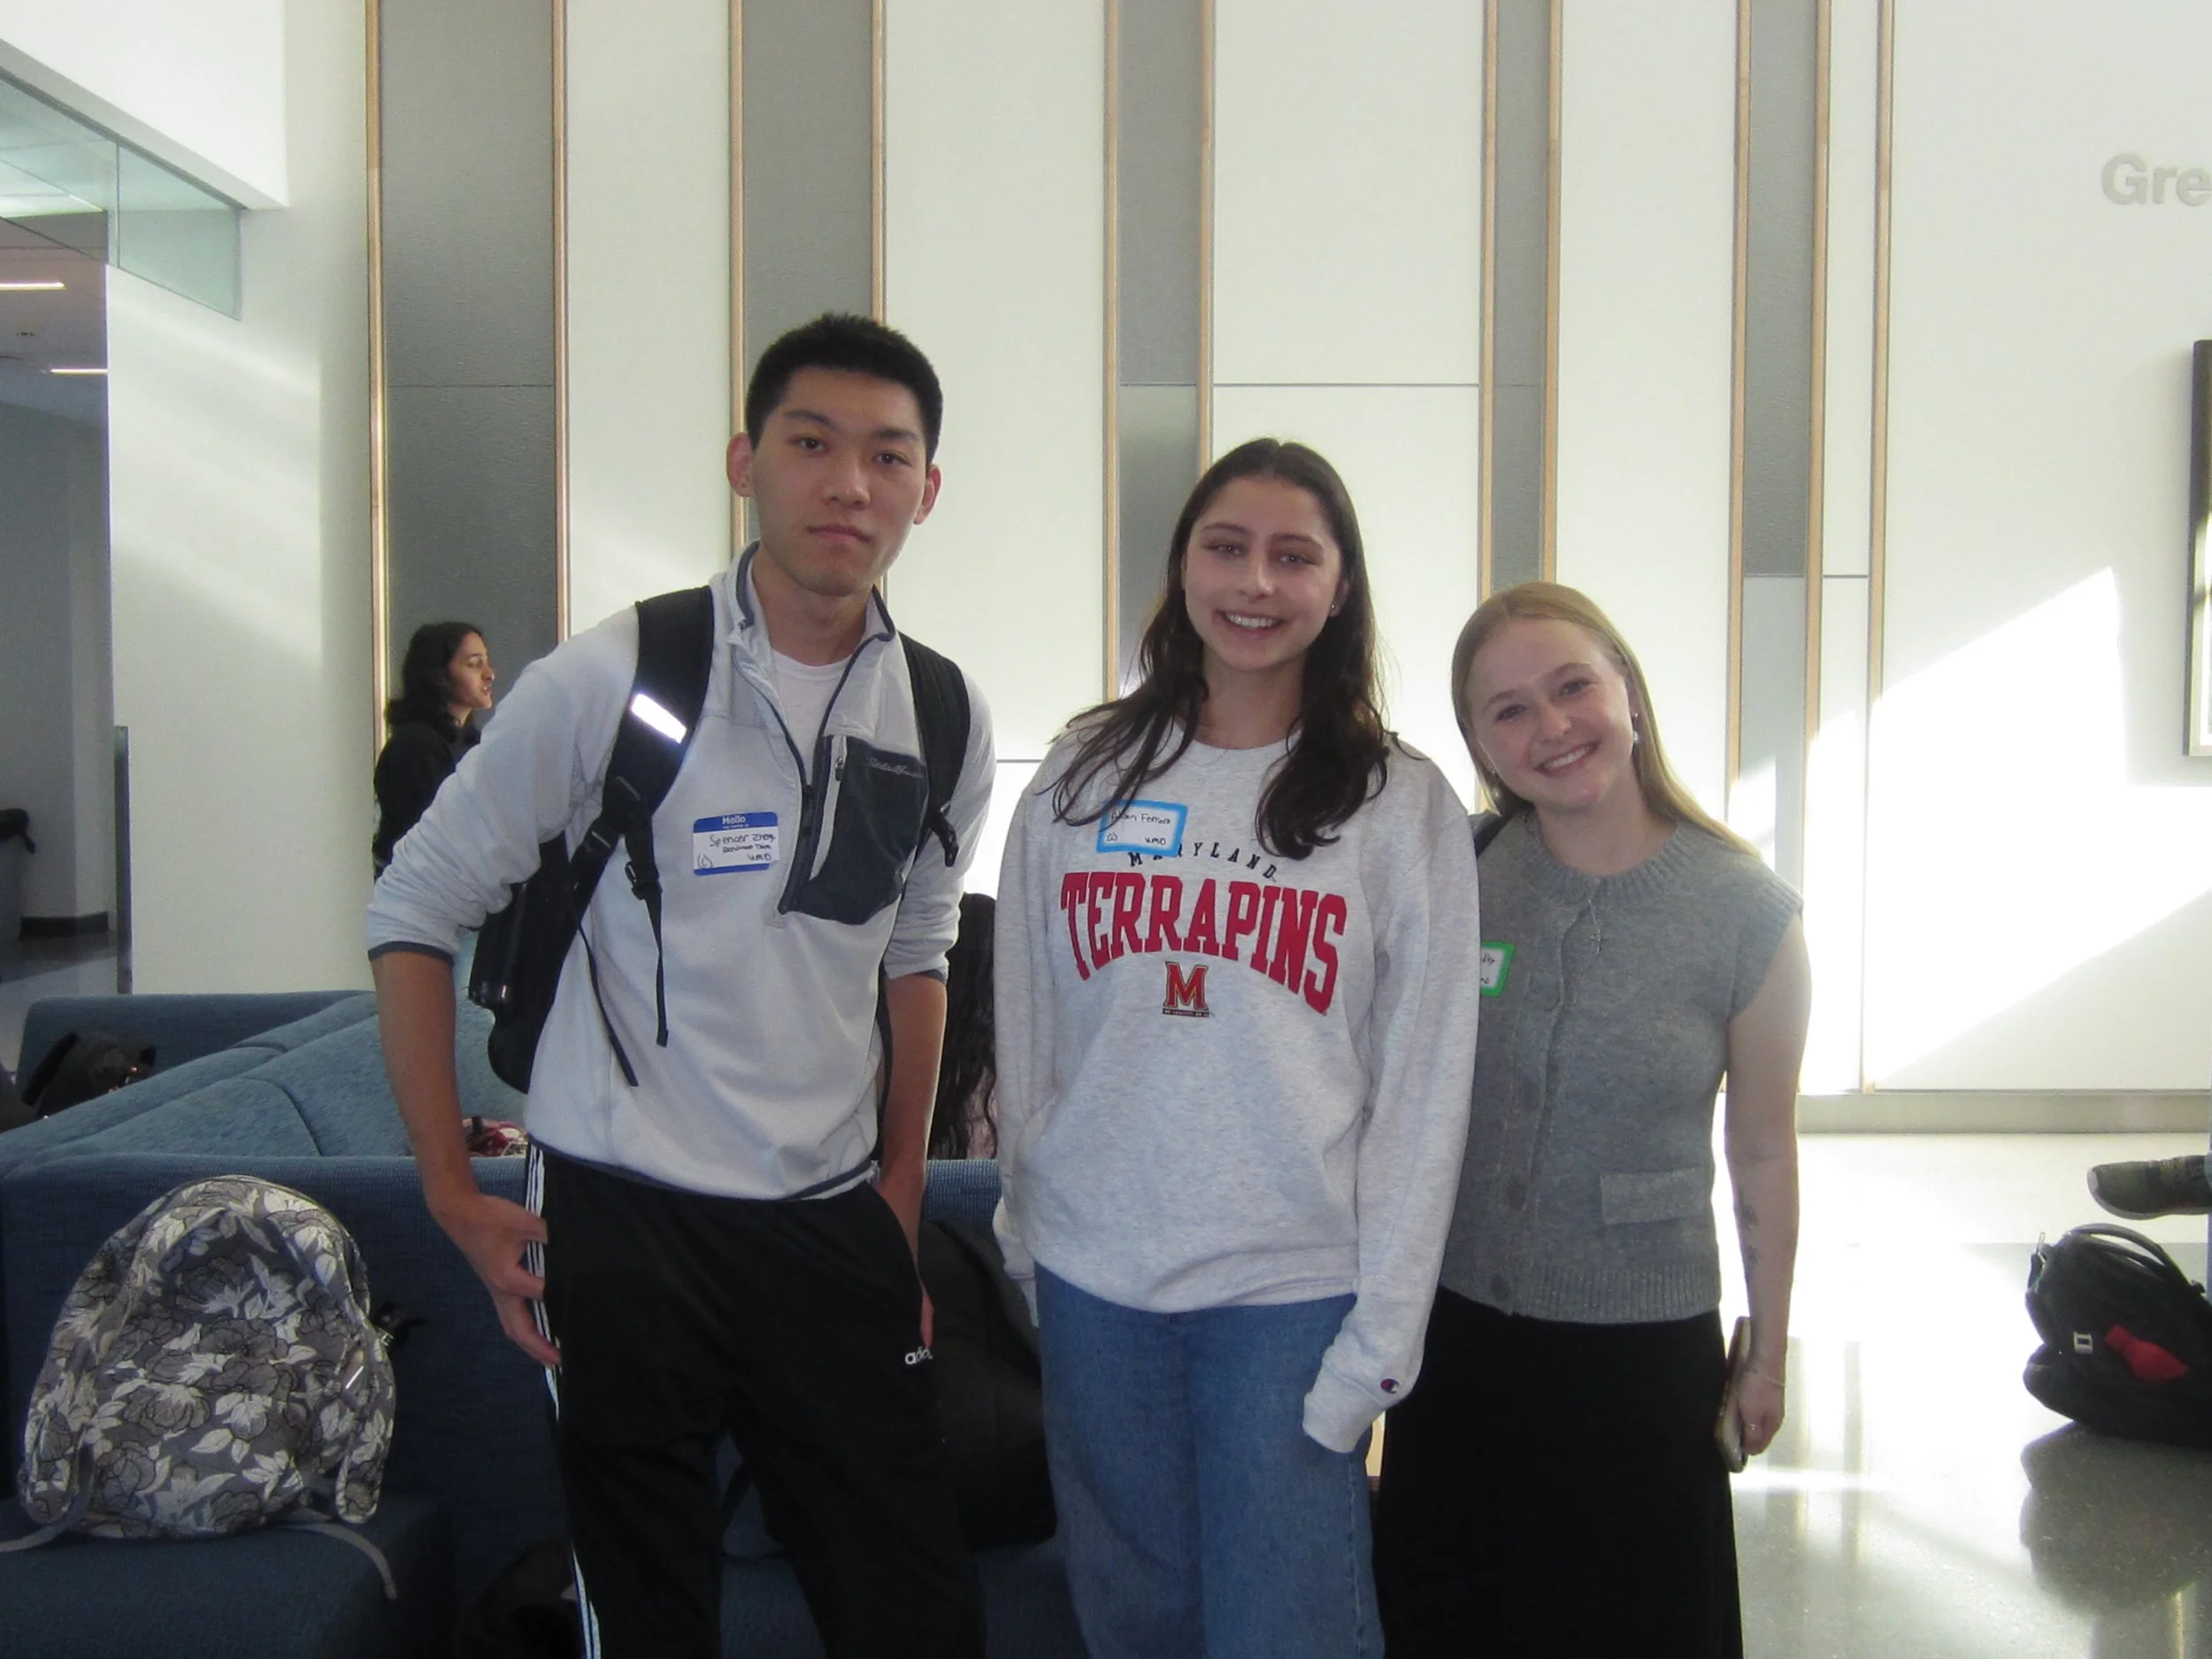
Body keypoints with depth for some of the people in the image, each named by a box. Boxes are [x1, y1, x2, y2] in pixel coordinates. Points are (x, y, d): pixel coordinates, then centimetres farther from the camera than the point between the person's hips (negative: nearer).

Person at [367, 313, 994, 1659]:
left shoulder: (945, 718, 3)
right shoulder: (613, 679, -11)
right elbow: (415, 913, -3)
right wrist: (454, 1196, -4)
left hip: (833, 1228, 4)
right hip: (623, 1228, -3)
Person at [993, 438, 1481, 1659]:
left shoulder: (1405, 806, -3)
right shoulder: (1081, 780, 4)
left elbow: (1424, 1089, -4)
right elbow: (1025, 1040, 9)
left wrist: (1380, 1337, -8)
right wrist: (1026, 1235, 8)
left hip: (1292, 1293, -2)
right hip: (1093, 1281, 3)